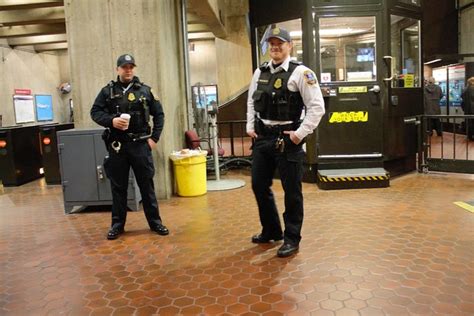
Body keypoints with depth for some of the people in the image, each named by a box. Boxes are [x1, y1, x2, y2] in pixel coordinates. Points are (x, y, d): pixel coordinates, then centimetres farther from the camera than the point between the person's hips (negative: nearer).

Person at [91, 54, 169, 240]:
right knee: (118, 186, 9)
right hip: (117, 146, 1)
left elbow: (159, 114, 8)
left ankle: (155, 222, 16)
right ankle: (117, 224, 20)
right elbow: (95, 112, 4)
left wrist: (154, 137, 0)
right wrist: (111, 120, -15)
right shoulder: (107, 91, 5)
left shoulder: (145, 90, 5)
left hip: (140, 145, 0)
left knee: (147, 184, 5)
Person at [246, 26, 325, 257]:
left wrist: (300, 133, -15)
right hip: (261, 137, 7)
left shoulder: (300, 73, -8)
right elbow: (251, 102, 21)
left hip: (287, 139, -6)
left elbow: (317, 107, -12)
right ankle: (271, 230, 34)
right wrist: (250, 127, 11)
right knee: (259, 185, 15)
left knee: (291, 190, 3)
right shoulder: (259, 73, 10)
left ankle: (291, 238, 20)